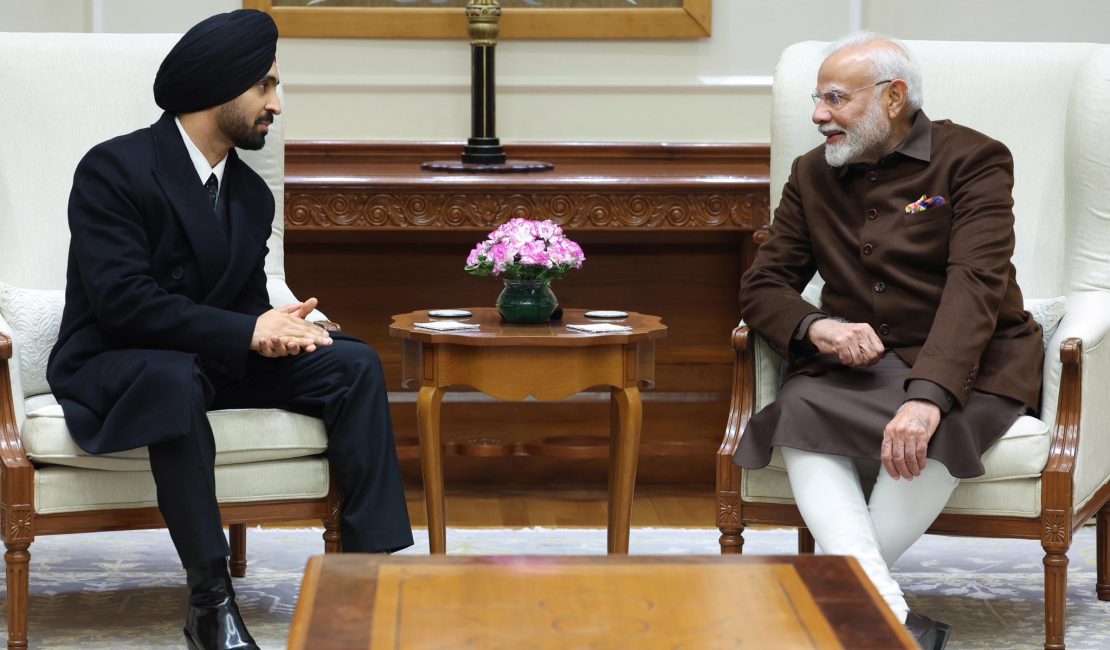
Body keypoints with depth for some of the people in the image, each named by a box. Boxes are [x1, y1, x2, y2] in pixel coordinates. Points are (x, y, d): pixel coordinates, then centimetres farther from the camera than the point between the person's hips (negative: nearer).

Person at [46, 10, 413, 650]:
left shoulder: (252, 195, 9)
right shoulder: (114, 169, -15)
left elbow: (249, 303, 9)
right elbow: (122, 300, -24)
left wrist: (281, 327, -17)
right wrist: (248, 332, -27)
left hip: (213, 362, 8)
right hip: (112, 367, -7)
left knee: (355, 364, -10)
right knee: (176, 376, -41)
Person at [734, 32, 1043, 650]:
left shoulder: (972, 159, -4)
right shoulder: (813, 175, 13)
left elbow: (976, 283, -18)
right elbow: (763, 284, 10)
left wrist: (928, 395, -34)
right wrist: (816, 328, -16)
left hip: (964, 361, -4)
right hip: (856, 362, 4)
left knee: (931, 434, -37)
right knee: (799, 417, -30)